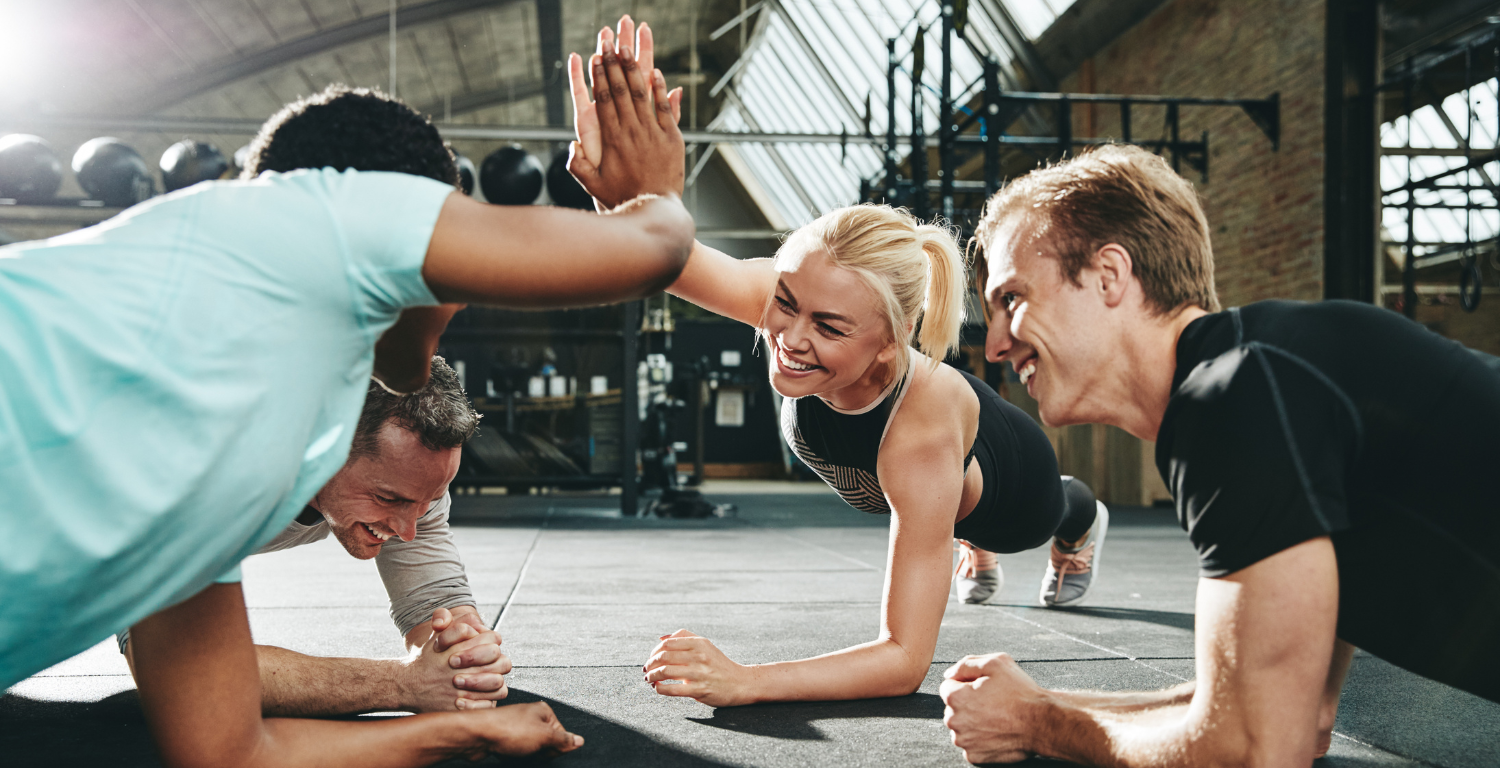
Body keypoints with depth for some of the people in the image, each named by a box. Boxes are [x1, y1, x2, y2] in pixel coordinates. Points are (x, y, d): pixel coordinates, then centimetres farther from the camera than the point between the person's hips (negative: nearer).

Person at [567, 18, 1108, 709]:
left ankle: (1082, 527, 73)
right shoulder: (799, 301, -43)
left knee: (1047, 517, 37)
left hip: (1004, 483, -2)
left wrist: (743, 682, -63)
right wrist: (626, 197, -83)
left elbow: (906, 658, -50)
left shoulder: (920, 432, -52)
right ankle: (969, 551, 75)